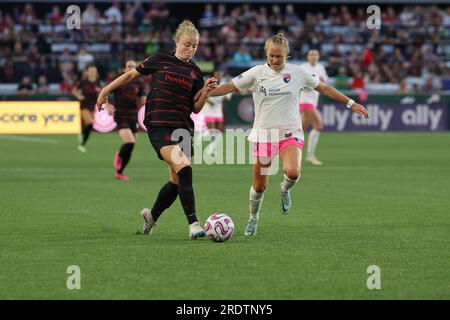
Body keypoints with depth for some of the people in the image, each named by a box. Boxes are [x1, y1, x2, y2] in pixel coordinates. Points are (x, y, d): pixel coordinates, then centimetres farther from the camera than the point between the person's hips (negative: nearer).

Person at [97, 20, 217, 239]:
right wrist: (106, 90, 10)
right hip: (158, 125, -5)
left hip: (183, 128, 5)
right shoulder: (159, 60, 1)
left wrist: (206, 91, -5)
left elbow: (196, 108, 12)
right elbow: (131, 75, 11)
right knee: (184, 169, -24)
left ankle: (152, 215, 34)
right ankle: (193, 225, -26)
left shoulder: (195, 73, 11)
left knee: (177, 182, 7)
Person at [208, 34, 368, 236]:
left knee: (292, 172, -29)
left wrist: (351, 103, 11)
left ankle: (284, 190, 7)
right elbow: (230, 87, 2)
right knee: (259, 185, 4)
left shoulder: (297, 73, 1)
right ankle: (253, 219, 30)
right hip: (264, 134, 1)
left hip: (290, 133, 0)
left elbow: (324, 88, 11)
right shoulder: (257, 73, -1)